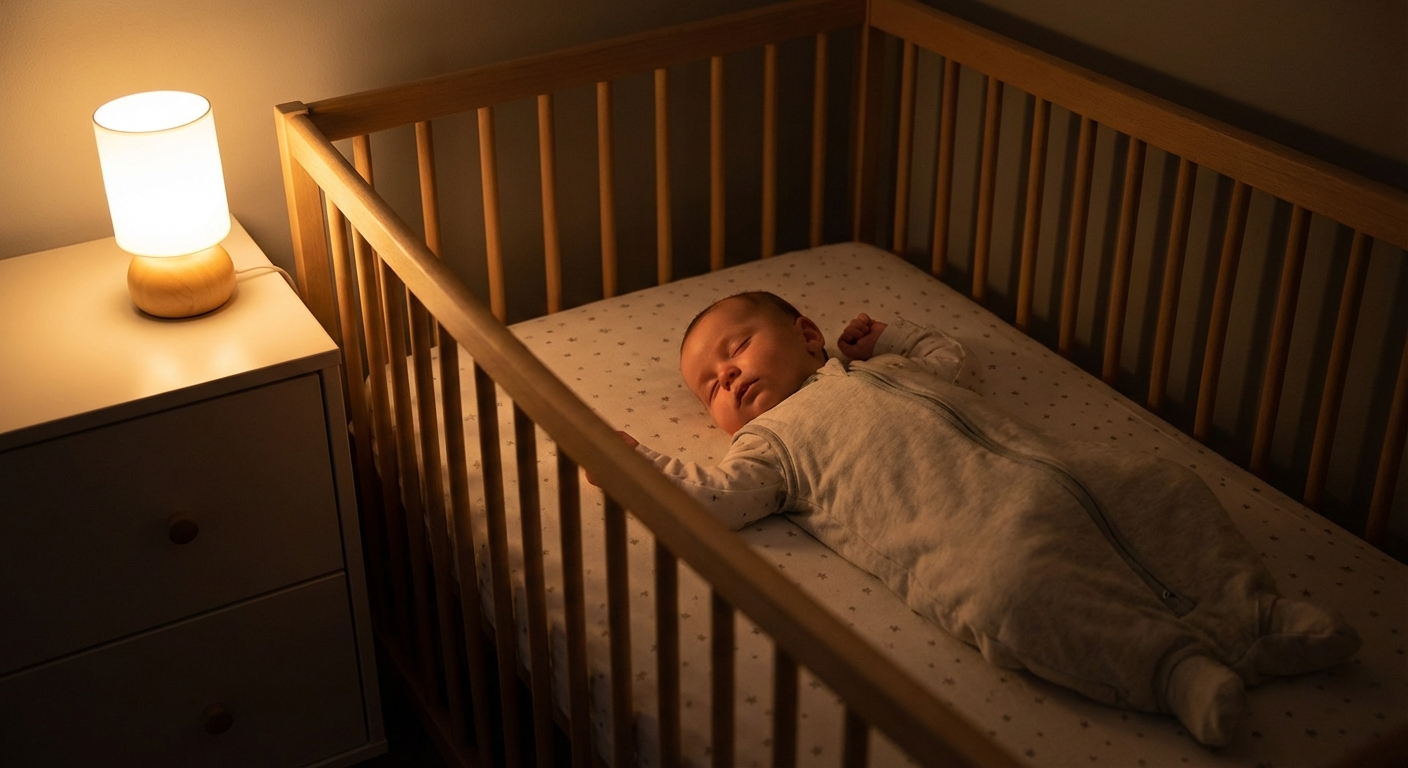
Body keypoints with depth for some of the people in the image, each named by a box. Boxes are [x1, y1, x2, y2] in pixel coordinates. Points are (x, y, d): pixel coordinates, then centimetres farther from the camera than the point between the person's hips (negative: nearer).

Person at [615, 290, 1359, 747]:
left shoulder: (885, 367, 33)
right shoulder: (771, 437, 17)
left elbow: (948, 352, 48)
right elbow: (716, 496, 5)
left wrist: (886, 333, 43)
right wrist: (637, 461, 10)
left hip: (1057, 470, 7)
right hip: (985, 528, -6)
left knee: (1167, 491, -4)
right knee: (1019, 593, -37)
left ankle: (1250, 614, 0)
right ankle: (1170, 662, -29)